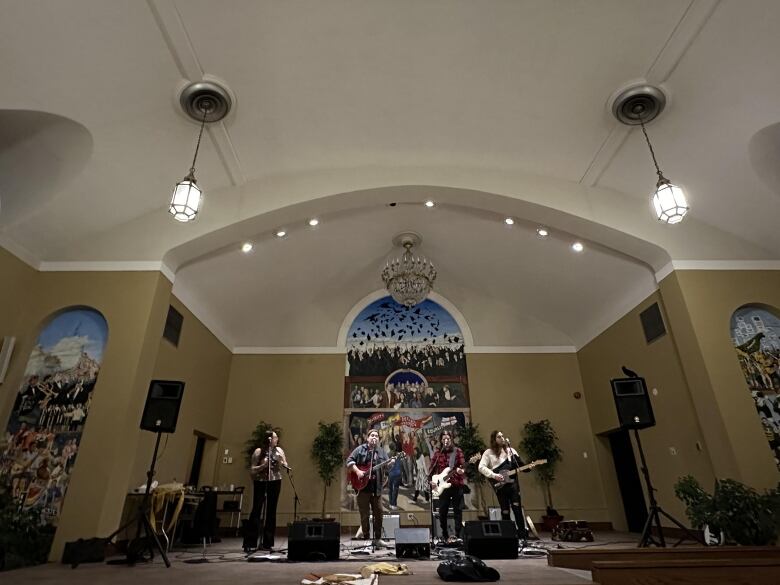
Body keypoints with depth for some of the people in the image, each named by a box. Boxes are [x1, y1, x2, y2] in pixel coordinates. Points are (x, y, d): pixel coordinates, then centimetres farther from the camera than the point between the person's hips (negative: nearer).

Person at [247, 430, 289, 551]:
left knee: (271, 512, 6)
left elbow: (286, 466, 7)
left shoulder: (279, 450, 6)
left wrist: (281, 462, -13)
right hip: (260, 483, -3)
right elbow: (252, 470, -5)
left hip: (275, 483, 4)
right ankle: (248, 542, 7)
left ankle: (267, 543, 15)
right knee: (256, 511, -3)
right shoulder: (259, 451, -5)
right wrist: (263, 465, -20)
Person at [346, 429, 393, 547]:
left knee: (378, 513, 7)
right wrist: (357, 471, -16)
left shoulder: (381, 451, 11)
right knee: (364, 514, 3)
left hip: (377, 487, 4)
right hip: (362, 486, -4)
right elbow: (349, 461, -4)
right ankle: (366, 538, 14)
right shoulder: (360, 449, 0)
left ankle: (377, 538, 18)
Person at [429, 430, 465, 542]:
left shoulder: (457, 451, 1)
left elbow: (463, 466, -4)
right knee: (443, 511, 7)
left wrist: (461, 471, -24)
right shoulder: (437, 453, 5)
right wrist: (431, 480, -2)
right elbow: (432, 469, 9)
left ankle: (458, 535, 12)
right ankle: (445, 535, 22)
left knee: (458, 510, 2)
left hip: (457, 484, -1)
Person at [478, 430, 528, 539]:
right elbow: (481, 467, -8)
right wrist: (493, 475, -18)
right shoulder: (489, 452, 0)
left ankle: (522, 535, 4)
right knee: (505, 512, 3)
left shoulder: (511, 450, 12)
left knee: (517, 508, -6)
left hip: (512, 483, 2)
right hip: (499, 485, -2)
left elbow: (520, 465, 9)